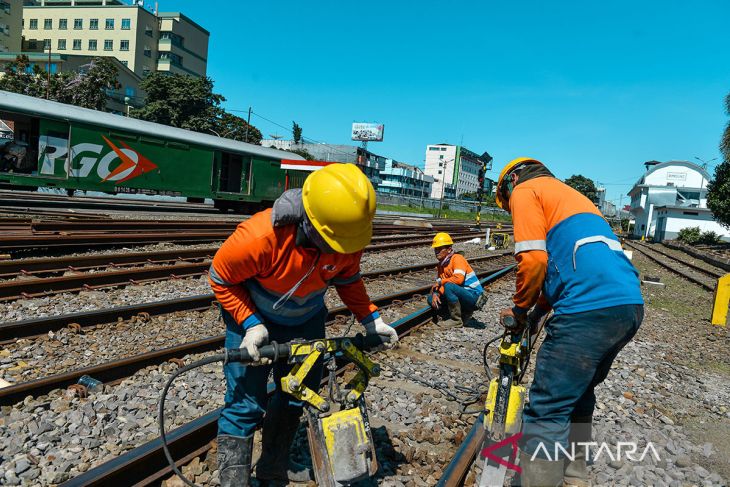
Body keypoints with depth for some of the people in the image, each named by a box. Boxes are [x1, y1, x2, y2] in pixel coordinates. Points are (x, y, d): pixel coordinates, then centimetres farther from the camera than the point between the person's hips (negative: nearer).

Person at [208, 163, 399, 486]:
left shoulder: (350, 237, -24)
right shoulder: (261, 236, -39)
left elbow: (347, 278, -3)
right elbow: (221, 279, -21)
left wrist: (370, 318, -12)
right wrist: (251, 324, -27)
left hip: (306, 320, 5)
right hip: (253, 317, -5)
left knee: (298, 394, 15)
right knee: (246, 404, -4)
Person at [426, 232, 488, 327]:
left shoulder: (457, 258, -15)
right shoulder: (441, 264, 10)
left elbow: (458, 279, -29)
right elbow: (439, 284, 10)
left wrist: (440, 282, -17)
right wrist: (435, 293, -12)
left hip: (474, 296, -9)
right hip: (463, 298, 9)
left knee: (448, 286, -33)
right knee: (431, 299, 3)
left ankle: (456, 320, -16)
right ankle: (464, 313, 8)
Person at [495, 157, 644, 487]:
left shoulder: (524, 190, 6)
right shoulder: (566, 193, 31)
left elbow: (533, 261, -7)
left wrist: (520, 311, 8)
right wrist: (537, 313, 31)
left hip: (590, 309, -9)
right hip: (630, 306, 9)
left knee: (546, 411, -4)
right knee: (577, 396, 24)